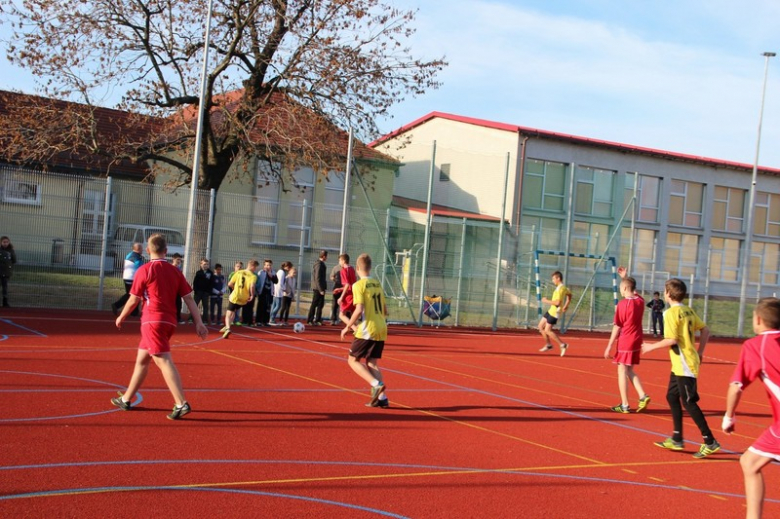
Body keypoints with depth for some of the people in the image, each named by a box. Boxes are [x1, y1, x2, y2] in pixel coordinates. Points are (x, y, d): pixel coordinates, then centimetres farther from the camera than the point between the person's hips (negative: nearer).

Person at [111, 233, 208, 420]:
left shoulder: (145, 270, -5)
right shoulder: (175, 271, 9)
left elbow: (134, 300, -2)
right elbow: (189, 298, 4)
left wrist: (121, 317, 14)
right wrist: (198, 322, 2)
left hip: (153, 321, -7)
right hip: (169, 322, 7)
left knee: (164, 361, -12)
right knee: (141, 359, 19)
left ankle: (181, 404, -21)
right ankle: (126, 399, 30)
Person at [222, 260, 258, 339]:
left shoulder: (238, 272, 3)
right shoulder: (253, 276, -7)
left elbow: (230, 284, 3)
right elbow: (252, 286, -25)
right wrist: (252, 295, -10)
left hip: (234, 297, -1)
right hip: (244, 299, 1)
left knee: (229, 314, 4)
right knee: (234, 312, 26)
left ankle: (227, 328, -20)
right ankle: (227, 327, 23)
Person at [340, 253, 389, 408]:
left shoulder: (358, 285, -8)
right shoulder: (378, 284, 12)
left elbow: (359, 310, -18)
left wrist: (348, 326, -8)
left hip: (367, 330, -6)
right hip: (381, 330, 6)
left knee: (353, 360, 6)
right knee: (372, 363, 12)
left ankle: (377, 384, -14)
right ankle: (382, 398, 0)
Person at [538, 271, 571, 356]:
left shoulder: (561, 289, -20)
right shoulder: (563, 288, 11)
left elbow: (557, 302, -29)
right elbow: (569, 294, 30)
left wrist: (546, 301, -18)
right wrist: (566, 305, 28)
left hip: (555, 313, -10)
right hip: (551, 310, 10)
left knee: (547, 330, -8)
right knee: (541, 326, 13)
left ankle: (562, 345, -2)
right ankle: (548, 345, 22)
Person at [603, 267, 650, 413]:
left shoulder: (622, 304, -14)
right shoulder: (640, 300, 3)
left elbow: (617, 327, -13)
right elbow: (633, 290, 30)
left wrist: (609, 346, -9)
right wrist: (625, 277, 29)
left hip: (625, 342, -7)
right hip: (637, 341, 7)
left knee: (622, 371, 1)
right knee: (629, 370, 18)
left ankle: (624, 405, 2)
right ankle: (643, 396, 3)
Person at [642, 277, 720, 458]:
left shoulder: (671, 313, -15)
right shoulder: (689, 311, 9)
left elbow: (672, 340, -21)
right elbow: (705, 330, 11)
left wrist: (652, 346, -8)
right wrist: (700, 352, 16)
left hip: (684, 365, -9)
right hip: (680, 365, 9)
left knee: (689, 402, -5)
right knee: (672, 397, 15)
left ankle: (710, 442, -3)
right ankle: (677, 439, 21)